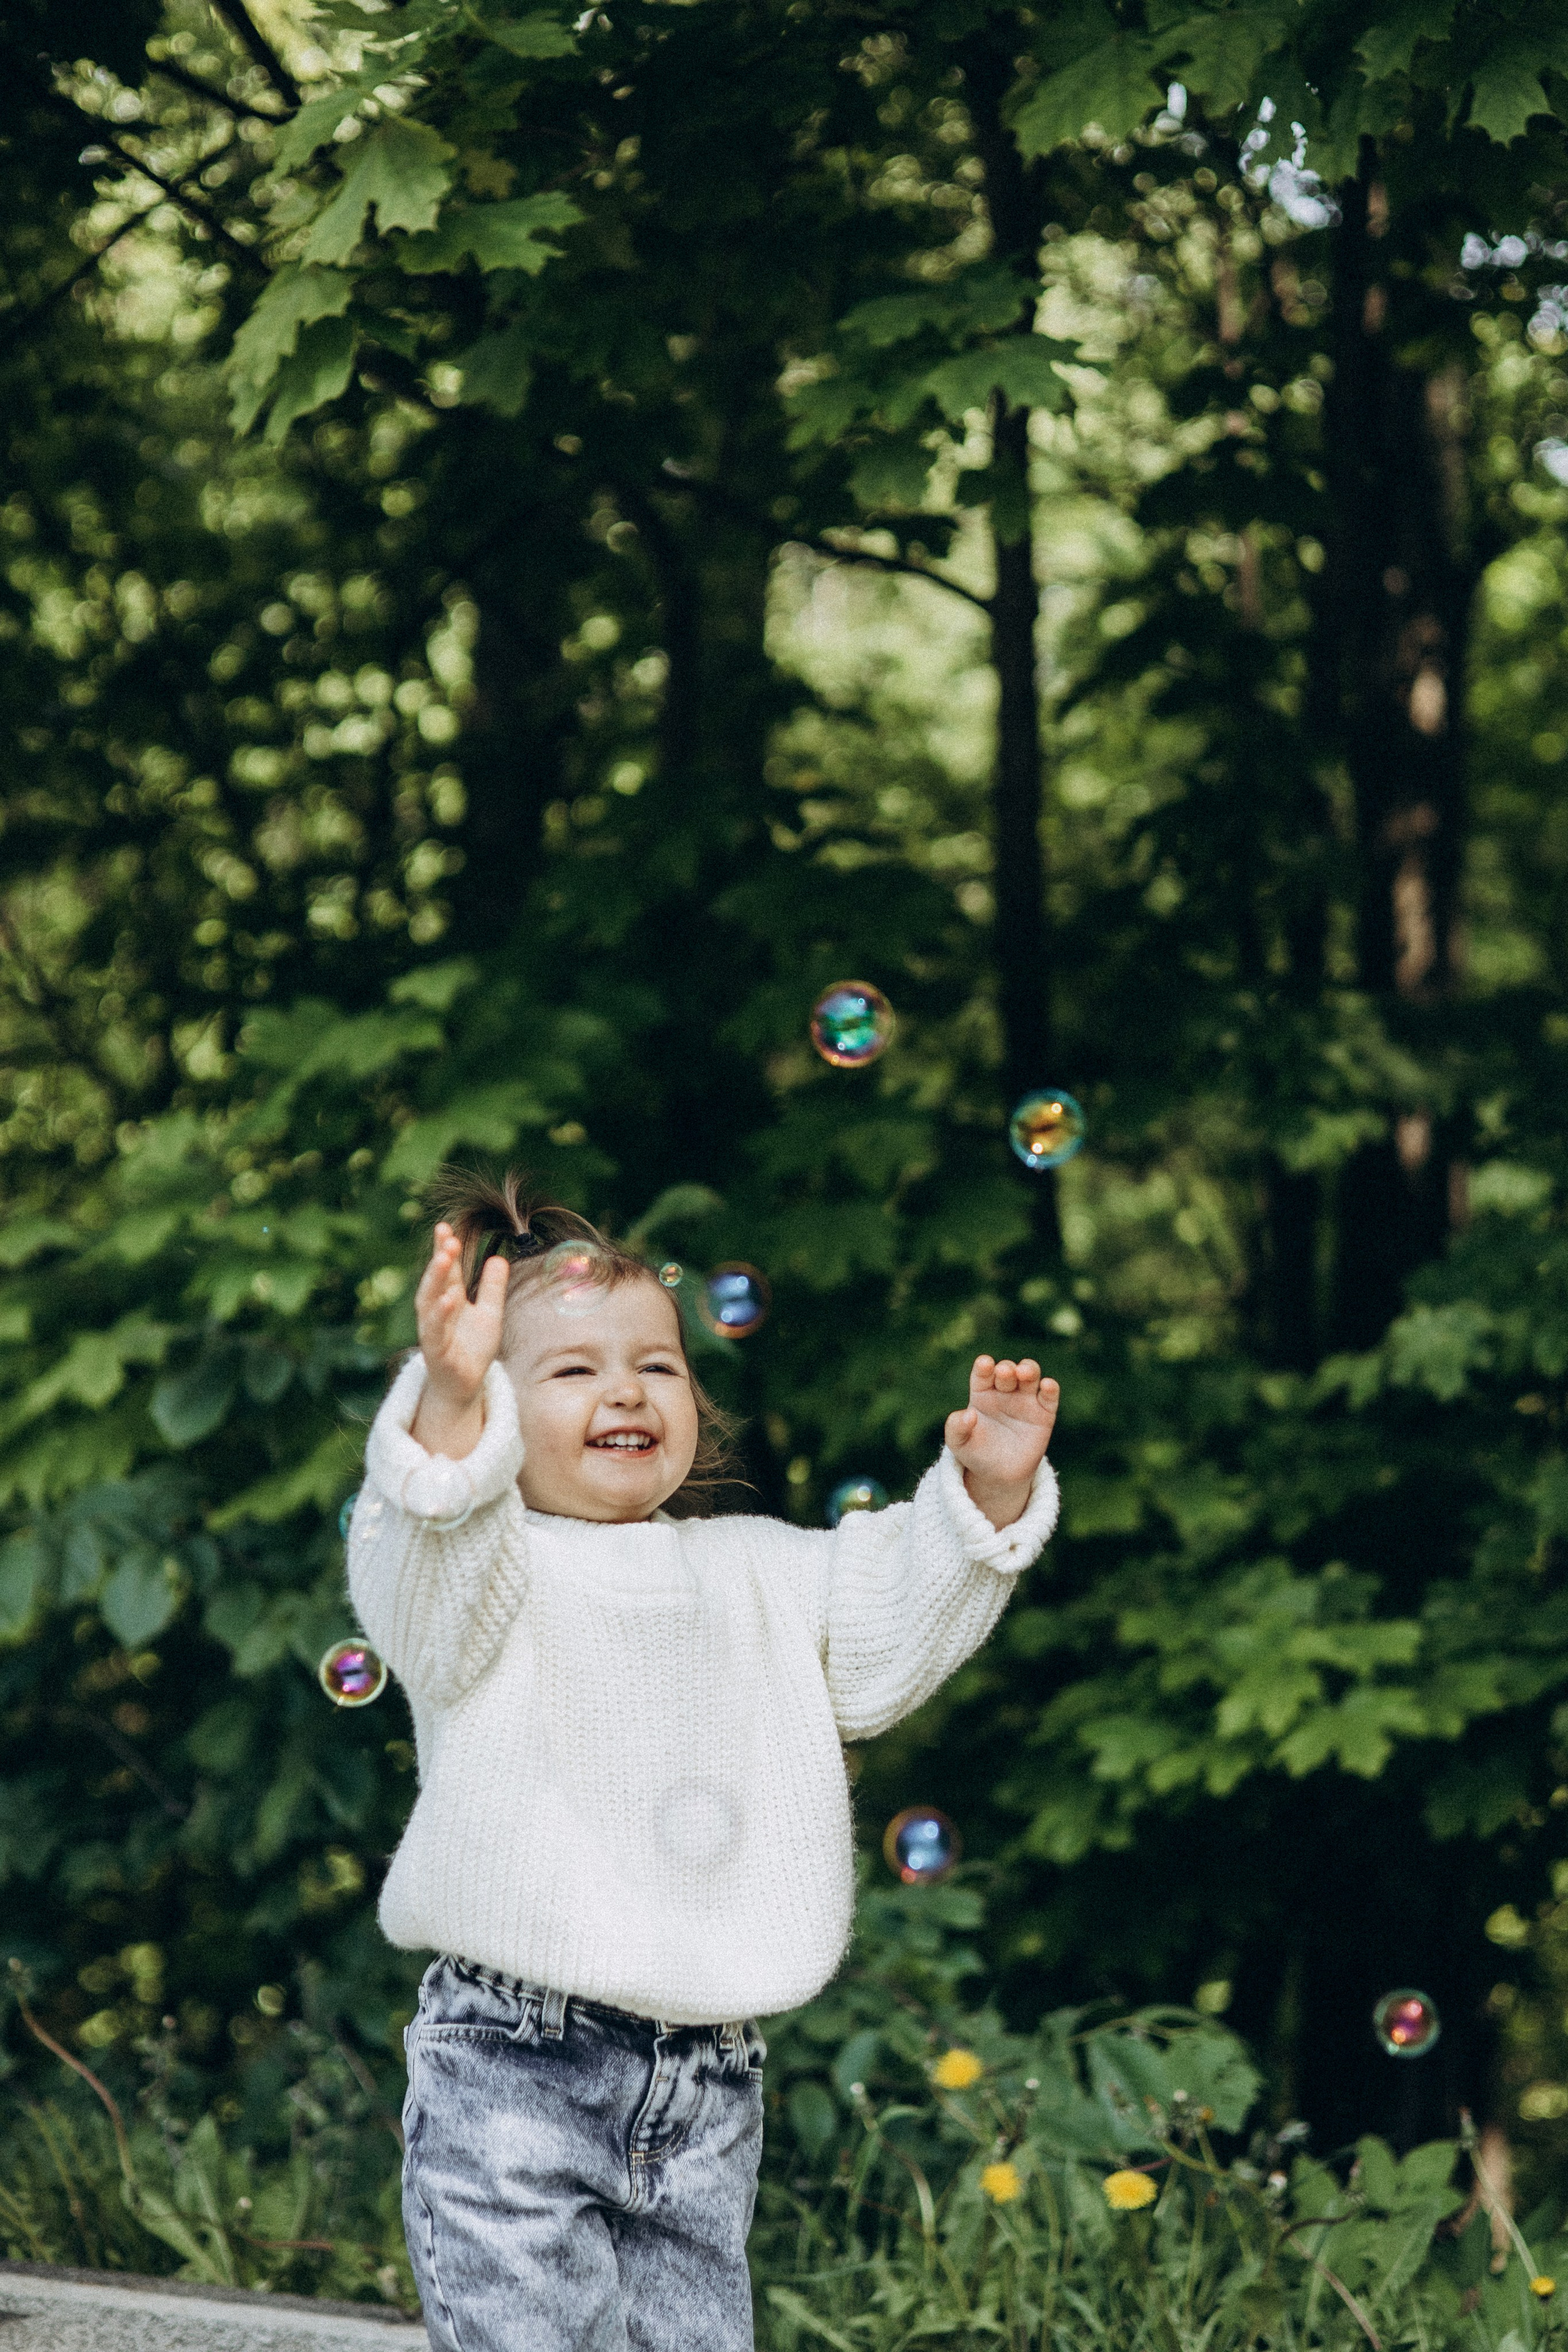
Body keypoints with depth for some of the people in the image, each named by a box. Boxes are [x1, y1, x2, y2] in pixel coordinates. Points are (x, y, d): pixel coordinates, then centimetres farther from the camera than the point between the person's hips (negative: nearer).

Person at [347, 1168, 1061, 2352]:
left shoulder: (755, 1571, 16)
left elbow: (890, 1625, 16)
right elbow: (425, 1566, -25)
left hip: (708, 2092, 5)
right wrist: (450, 1401, -44)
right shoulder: (490, 1568, -4)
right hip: (515, 2072, -5)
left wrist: (985, 1496, 0)